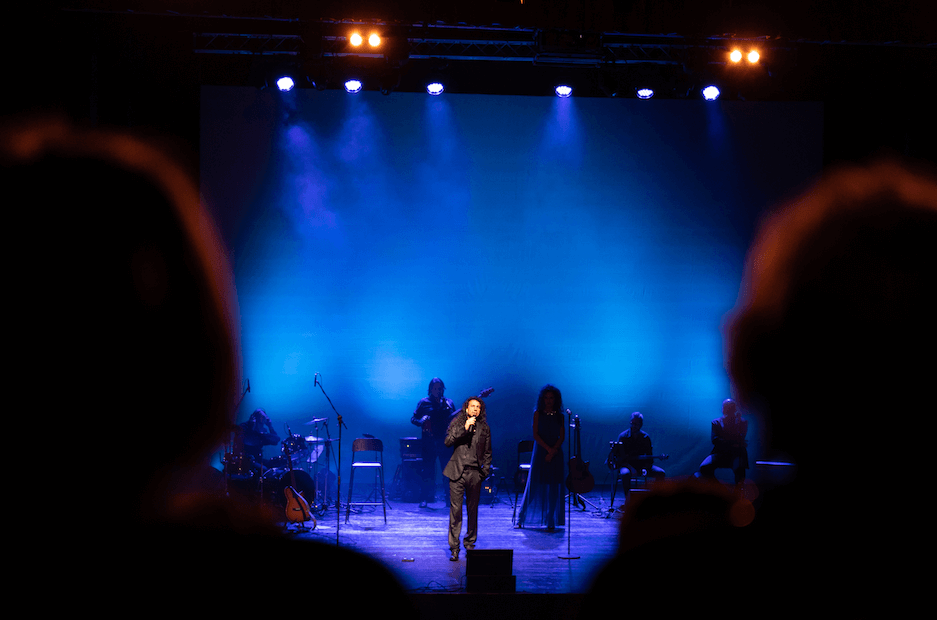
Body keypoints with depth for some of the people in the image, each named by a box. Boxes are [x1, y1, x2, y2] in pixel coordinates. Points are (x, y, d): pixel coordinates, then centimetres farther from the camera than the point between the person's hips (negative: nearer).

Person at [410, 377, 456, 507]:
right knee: (428, 470, -3)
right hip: (429, 441, -2)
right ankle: (425, 499, 2)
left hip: (445, 441, 2)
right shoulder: (424, 403, 6)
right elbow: (413, 418, 6)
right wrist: (421, 422, -14)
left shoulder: (448, 403, 13)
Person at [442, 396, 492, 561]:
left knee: (473, 510, 6)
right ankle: (454, 547, 0)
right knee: (455, 510, -4)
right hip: (457, 472, -2)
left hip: (475, 473, 2)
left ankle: (470, 544, 19)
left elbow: (487, 453, 15)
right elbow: (448, 442, -8)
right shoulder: (456, 423, 6)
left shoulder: (484, 428, 10)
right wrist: (465, 428, -15)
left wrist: (485, 472, 5)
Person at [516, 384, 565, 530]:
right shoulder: (538, 413, 2)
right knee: (534, 485, -2)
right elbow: (536, 435, -4)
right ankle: (521, 520, 7)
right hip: (540, 452, -1)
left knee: (553, 488, -1)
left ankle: (551, 522, 2)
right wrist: (548, 449, -14)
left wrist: (553, 451, -12)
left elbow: (562, 436, 2)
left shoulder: (559, 416, 7)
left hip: (555, 454, 1)